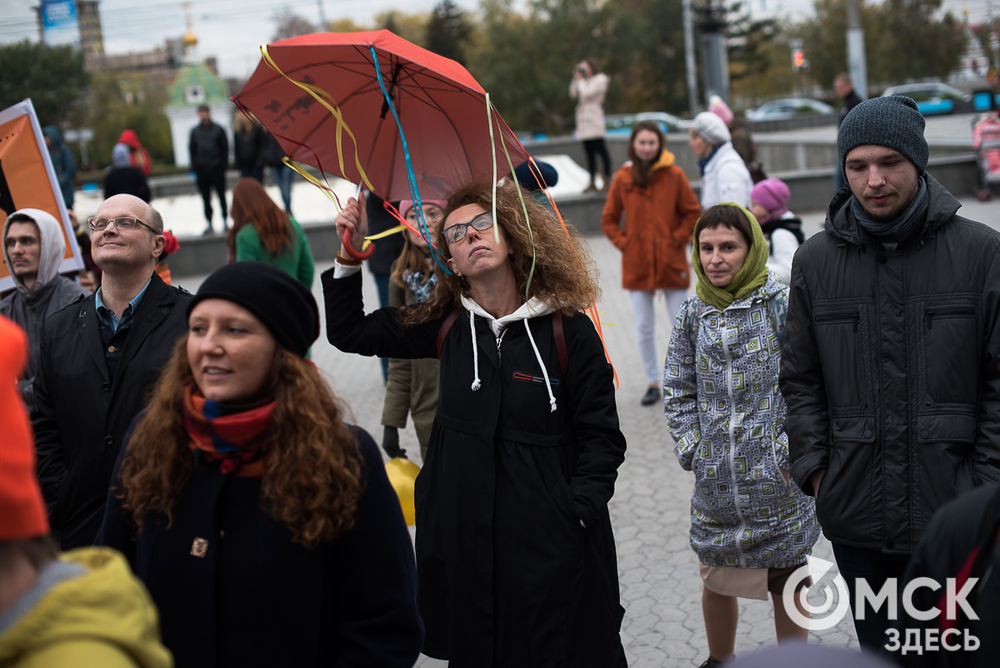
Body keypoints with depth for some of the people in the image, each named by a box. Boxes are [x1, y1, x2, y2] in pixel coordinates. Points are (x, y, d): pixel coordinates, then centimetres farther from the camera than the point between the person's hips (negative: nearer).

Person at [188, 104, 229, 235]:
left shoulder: (218, 129, 1)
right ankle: (209, 223, 9)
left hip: (217, 168, -2)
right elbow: (192, 149, 10)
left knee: (221, 195, 3)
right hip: (201, 169, 2)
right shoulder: (195, 131, 7)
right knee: (206, 197, 4)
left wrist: (223, 165, -4)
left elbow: (225, 148, 4)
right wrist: (194, 166, 2)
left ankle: (224, 221, 11)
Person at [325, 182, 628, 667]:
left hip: (549, 538, -3)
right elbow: (350, 332, 14)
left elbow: (601, 436, -5)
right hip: (466, 535, 4)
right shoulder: (447, 326, 3)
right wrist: (349, 257, 2)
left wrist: (579, 512, -16)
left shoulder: (568, 330, -7)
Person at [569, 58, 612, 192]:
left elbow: (587, 93, -15)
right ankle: (592, 182, 9)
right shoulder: (585, 81, 19)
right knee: (589, 152, 7)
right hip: (584, 121, 8)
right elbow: (573, 94, 14)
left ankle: (607, 181, -4)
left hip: (594, 120, -8)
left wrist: (580, 80, -3)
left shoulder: (600, 79, -4)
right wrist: (576, 79, 8)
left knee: (601, 150, -7)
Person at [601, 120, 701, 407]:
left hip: (671, 263, -1)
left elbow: (692, 213, 3)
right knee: (644, 329, 7)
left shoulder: (674, 175, -4)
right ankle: (653, 383, 20)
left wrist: (677, 240, -6)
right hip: (636, 265, 2)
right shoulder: (623, 178, 0)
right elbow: (608, 219, 10)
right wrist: (623, 243, -2)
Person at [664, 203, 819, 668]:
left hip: (777, 476, -3)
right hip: (715, 478, 4)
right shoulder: (692, 314, 3)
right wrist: (690, 448, 1)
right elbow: (677, 389, 10)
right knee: (716, 579, 17)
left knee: (787, 581, 9)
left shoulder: (782, 305, -7)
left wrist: (793, 447, -12)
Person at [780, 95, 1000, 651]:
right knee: (878, 647, 15)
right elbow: (800, 378, 11)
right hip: (856, 514, 2)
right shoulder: (816, 259, 5)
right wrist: (814, 465, 2)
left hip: (955, 515, -2)